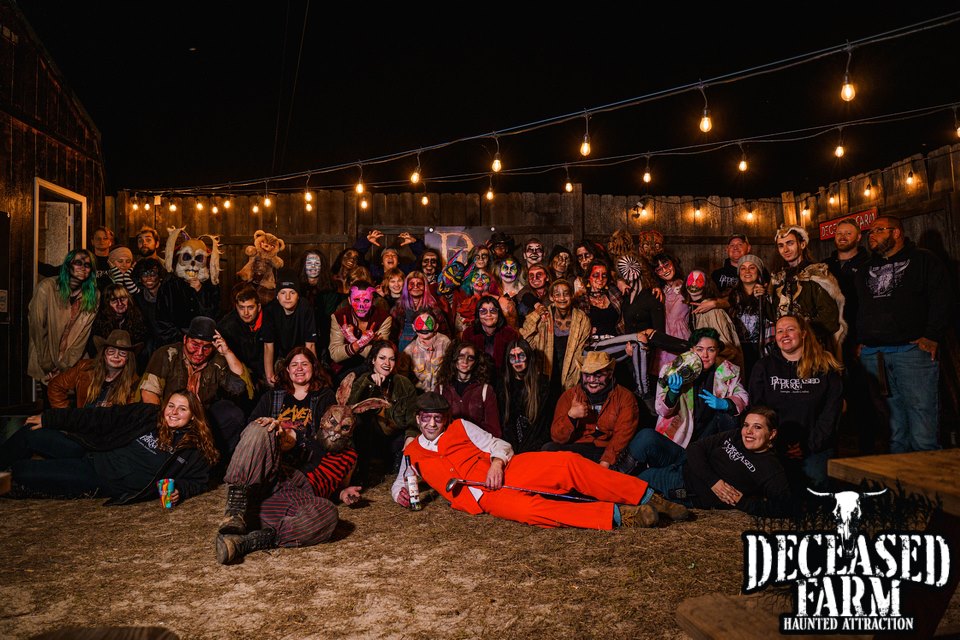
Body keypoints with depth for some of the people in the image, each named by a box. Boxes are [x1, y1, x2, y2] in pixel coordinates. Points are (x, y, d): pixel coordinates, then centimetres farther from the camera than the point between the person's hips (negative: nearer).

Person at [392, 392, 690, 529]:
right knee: (526, 509, -36)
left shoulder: (460, 427, 16)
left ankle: (648, 498, -19)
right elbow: (400, 482, 29)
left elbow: (499, 445, 11)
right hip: (484, 497, -2)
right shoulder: (412, 453, 18)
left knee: (567, 463, -22)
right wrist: (400, 493, 4)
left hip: (506, 471, 2)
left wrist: (497, 463, -12)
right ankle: (617, 515, -39)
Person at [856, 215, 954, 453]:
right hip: (872, 354, 4)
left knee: (922, 416, -10)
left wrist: (932, 337, -9)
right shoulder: (866, 270, 24)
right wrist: (860, 340, 11)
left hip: (913, 349, -4)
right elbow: (855, 308, 23)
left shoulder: (923, 260, 9)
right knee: (892, 424, 3)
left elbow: (942, 300, 0)